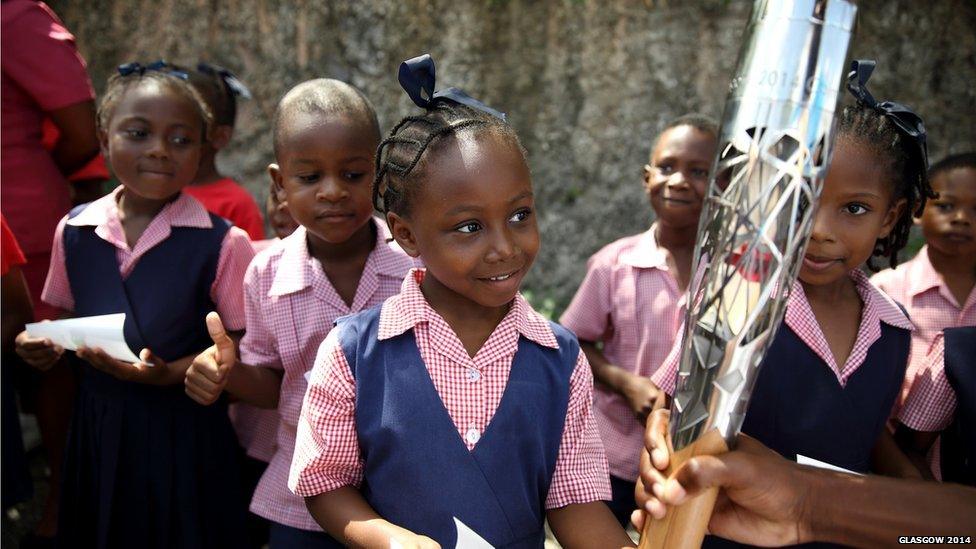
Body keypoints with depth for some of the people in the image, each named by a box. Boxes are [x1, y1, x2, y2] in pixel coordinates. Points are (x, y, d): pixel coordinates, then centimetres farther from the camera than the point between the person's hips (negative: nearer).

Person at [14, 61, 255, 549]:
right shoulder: (74, 231, 1)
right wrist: (45, 345, -5)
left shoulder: (222, 244, -13)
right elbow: (70, 319, 15)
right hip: (97, 426, 4)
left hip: (184, 430, -4)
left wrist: (169, 374, -22)